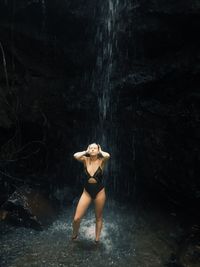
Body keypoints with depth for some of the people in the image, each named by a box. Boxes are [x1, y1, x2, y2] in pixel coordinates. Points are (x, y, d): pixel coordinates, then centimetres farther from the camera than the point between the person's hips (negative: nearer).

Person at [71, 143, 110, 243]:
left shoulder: (101, 160, -9)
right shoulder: (86, 160, -5)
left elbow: (107, 155, -32)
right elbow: (75, 156, -25)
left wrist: (100, 151, -13)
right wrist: (86, 152, -10)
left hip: (99, 192, -1)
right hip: (87, 192, 1)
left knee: (98, 217, 15)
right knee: (76, 218, -2)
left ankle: (97, 239, 36)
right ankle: (74, 234, 31)